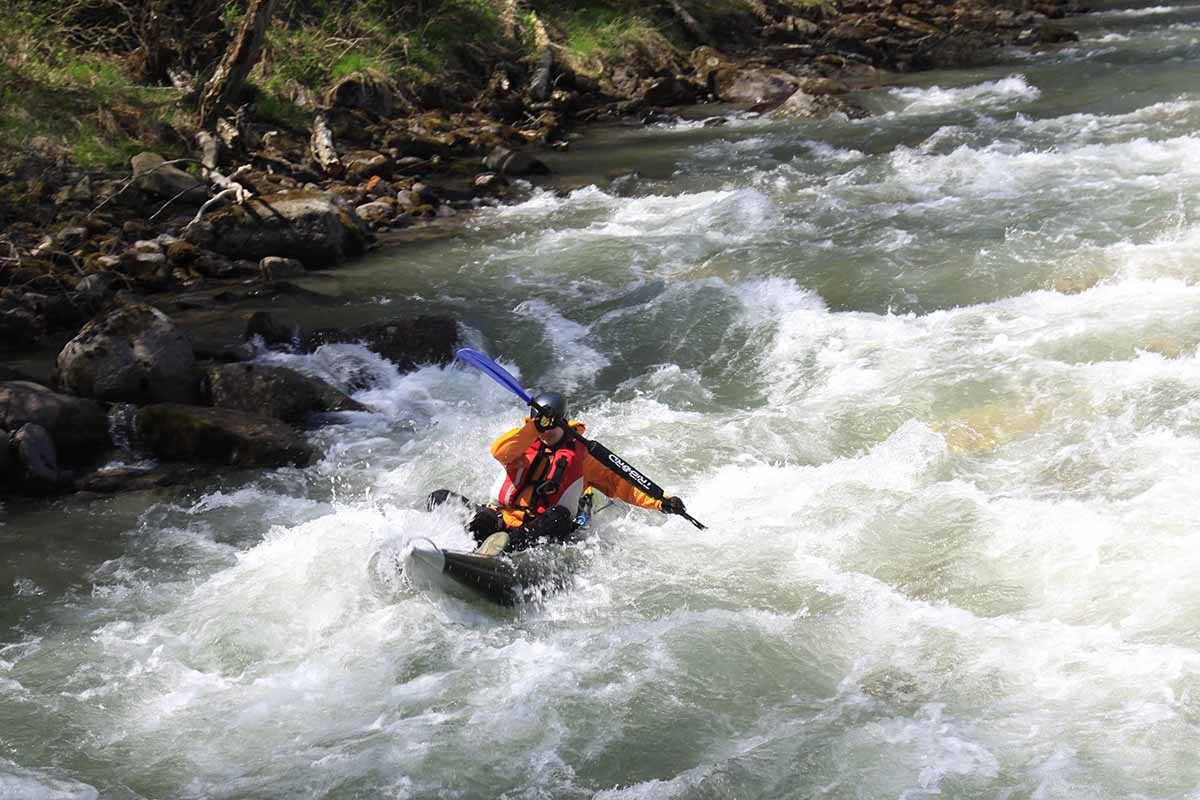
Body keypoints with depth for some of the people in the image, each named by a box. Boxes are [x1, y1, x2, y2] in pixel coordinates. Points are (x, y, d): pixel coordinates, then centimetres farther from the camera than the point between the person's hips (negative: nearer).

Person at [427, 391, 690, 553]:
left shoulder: (581, 455, 10)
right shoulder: (524, 446, 11)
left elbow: (617, 483, 10)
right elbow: (499, 452, -11)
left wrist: (660, 502, 0)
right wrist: (533, 428, -23)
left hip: (539, 532, -2)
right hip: (502, 519, 2)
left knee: (560, 516, -37)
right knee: (441, 499, -16)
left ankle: (506, 548, -59)